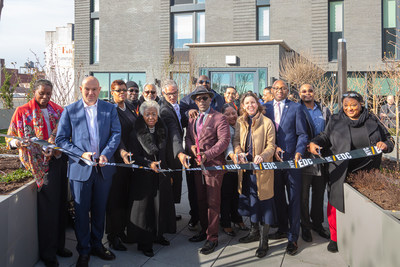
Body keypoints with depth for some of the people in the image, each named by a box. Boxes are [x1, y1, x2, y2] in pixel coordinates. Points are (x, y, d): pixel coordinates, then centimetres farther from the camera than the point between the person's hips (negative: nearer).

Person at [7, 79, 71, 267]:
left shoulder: (58, 110, 11)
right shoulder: (23, 112, 1)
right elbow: (10, 137, 0)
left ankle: (59, 245, 26)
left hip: (60, 161, 4)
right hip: (42, 164, -4)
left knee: (60, 204, 10)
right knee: (48, 208, -1)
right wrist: (15, 142, -22)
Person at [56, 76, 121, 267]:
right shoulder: (70, 110, 1)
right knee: (81, 211, 7)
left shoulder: (110, 109, 5)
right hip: (80, 168, -1)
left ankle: (97, 245, 33)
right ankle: (84, 251, 23)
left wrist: (106, 154, -17)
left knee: (99, 210, 14)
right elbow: (61, 139, -1)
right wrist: (81, 154, -14)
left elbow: (116, 134, -1)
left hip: (103, 167, 2)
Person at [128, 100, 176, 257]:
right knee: (144, 207, 1)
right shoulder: (136, 132, -8)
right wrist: (149, 164, -25)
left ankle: (158, 235, 29)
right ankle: (144, 243, 14)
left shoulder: (163, 130, 6)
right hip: (143, 176, -4)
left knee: (161, 205, 10)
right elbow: (135, 156, -9)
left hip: (161, 174, 5)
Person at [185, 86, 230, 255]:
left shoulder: (219, 118, -7)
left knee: (213, 202, -1)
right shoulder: (192, 118, 14)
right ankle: (204, 230, 31)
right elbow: (188, 136, 18)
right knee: (201, 200, 15)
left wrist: (207, 155, -24)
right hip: (197, 164, 7)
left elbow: (224, 140, -14)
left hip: (213, 165, -6)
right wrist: (191, 146, -5)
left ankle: (212, 238, 10)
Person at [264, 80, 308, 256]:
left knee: (294, 198, 2)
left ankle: (293, 237, 12)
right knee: (278, 197, 15)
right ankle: (282, 229, 32)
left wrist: (299, 152, -16)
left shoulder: (296, 108, 1)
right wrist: (273, 148, -8)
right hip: (273, 159, 3)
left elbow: (302, 134, -1)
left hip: (292, 159, -3)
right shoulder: (265, 108, 8)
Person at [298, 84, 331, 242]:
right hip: (304, 158, -4)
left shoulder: (324, 111, 12)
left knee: (319, 193, 14)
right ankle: (305, 226, 19)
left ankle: (317, 223, 31)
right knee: (303, 195, 4)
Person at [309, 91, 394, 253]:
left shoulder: (372, 121, 7)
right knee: (336, 203, 3)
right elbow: (325, 137, 10)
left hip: (366, 173, 1)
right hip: (340, 173, 0)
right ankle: (335, 238, 23)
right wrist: (314, 143, -10)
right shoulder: (335, 121, 6)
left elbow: (388, 139, 15)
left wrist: (385, 145, -7)